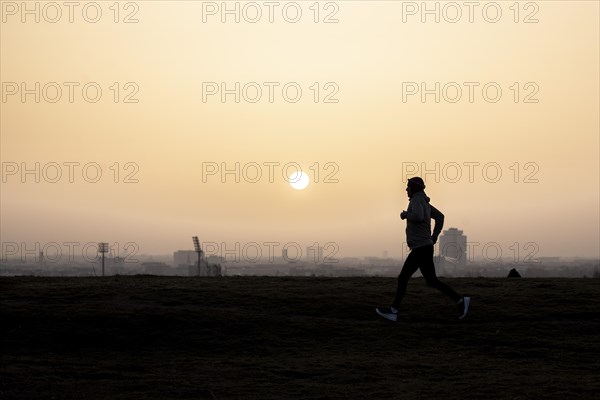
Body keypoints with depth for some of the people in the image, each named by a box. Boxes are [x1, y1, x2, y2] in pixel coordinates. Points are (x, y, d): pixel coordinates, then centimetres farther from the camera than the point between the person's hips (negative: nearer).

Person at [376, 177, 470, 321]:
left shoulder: (416, 199, -12)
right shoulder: (424, 202, 19)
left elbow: (418, 217, -32)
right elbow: (440, 217, 26)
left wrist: (405, 215, -11)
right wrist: (434, 236, 24)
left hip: (421, 248, -10)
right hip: (420, 249, 10)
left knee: (432, 281, -8)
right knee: (402, 278, 6)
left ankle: (461, 301, -1)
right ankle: (393, 311, 3)